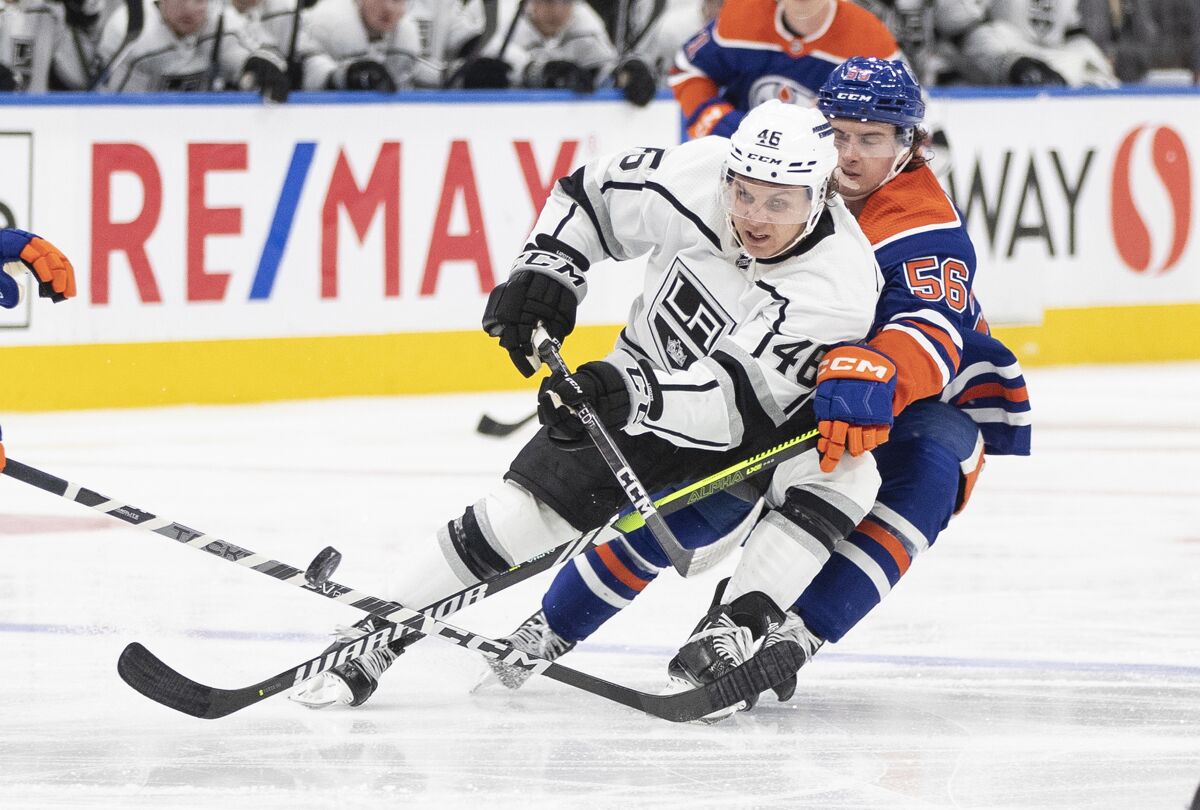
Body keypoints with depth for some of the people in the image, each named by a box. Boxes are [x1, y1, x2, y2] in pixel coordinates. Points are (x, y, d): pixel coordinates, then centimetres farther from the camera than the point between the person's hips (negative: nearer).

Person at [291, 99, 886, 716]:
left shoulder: (840, 283, -36)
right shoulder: (696, 175, -25)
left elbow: (737, 399, -42)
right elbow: (590, 195, -4)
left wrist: (632, 393, -56)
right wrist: (544, 270, -18)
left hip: (768, 422, -2)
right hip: (646, 380, 2)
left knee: (843, 466, -33)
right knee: (529, 510, -11)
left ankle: (741, 623, -24)